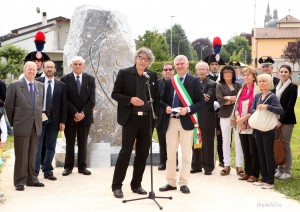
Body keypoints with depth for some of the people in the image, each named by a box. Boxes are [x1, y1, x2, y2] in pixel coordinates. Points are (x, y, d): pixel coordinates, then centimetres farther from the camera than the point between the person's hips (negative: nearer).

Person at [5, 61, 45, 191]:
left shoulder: (40, 86, 10)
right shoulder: (15, 85, -3)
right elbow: (8, 106, 1)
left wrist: (38, 119, 12)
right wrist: (13, 122, 5)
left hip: (36, 126, 4)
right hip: (21, 126, -4)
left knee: (33, 155, 11)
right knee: (21, 155, 1)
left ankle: (31, 179, 20)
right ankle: (20, 182, 10)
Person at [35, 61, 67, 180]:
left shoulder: (61, 85, 7)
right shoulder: (37, 82, 2)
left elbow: (63, 104, 6)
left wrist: (62, 121, 0)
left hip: (54, 119, 2)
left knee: (51, 147, 8)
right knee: (37, 146, -1)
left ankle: (48, 171, 17)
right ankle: (34, 172, 6)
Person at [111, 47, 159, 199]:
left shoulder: (152, 76, 8)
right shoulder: (124, 73, -2)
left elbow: (156, 97, 14)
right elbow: (115, 94, -3)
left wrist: (156, 114, 2)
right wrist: (130, 99, -17)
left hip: (147, 119, 4)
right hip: (130, 118, -4)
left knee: (143, 153, 8)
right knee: (125, 152, -4)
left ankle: (136, 184, 20)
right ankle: (116, 186, 6)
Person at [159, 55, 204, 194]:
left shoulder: (194, 81, 1)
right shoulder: (169, 82, 10)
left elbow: (201, 101, -3)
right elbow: (162, 100, 15)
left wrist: (188, 109, -17)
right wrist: (166, 107, -6)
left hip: (186, 121, -3)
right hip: (171, 121, 3)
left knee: (186, 155, 2)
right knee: (170, 154, 8)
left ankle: (183, 183, 12)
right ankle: (171, 182, 18)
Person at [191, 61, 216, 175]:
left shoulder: (212, 84, -3)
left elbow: (209, 98, -18)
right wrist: (201, 97, -19)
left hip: (207, 118, -4)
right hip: (195, 117, 4)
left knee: (207, 144, 2)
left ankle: (208, 167, 10)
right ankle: (196, 166, 21)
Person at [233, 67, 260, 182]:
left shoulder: (257, 90, -7)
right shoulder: (241, 90, 15)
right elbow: (236, 106, 12)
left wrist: (244, 118, -14)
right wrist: (239, 119, -4)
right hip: (241, 126, 6)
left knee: (253, 151, -1)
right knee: (245, 151, 11)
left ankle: (254, 174, 7)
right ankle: (247, 172, 20)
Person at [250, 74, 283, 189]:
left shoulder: (272, 97, -9)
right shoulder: (257, 96, 9)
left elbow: (280, 110, -21)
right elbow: (251, 109, 1)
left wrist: (267, 107, -32)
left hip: (268, 130, -6)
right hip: (258, 129, 6)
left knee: (269, 154, -1)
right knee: (261, 154, 11)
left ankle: (270, 181, 7)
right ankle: (264, 178, 22)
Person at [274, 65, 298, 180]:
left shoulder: (293, 87, -6)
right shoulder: (277, 86, 12)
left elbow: (290, 106, -12)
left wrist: (281, 120, -15)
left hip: (287, 120, -5)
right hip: (276, 119, 5)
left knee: (285, 145, -2)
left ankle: (287, 171, 8)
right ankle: (280, 169, 17)